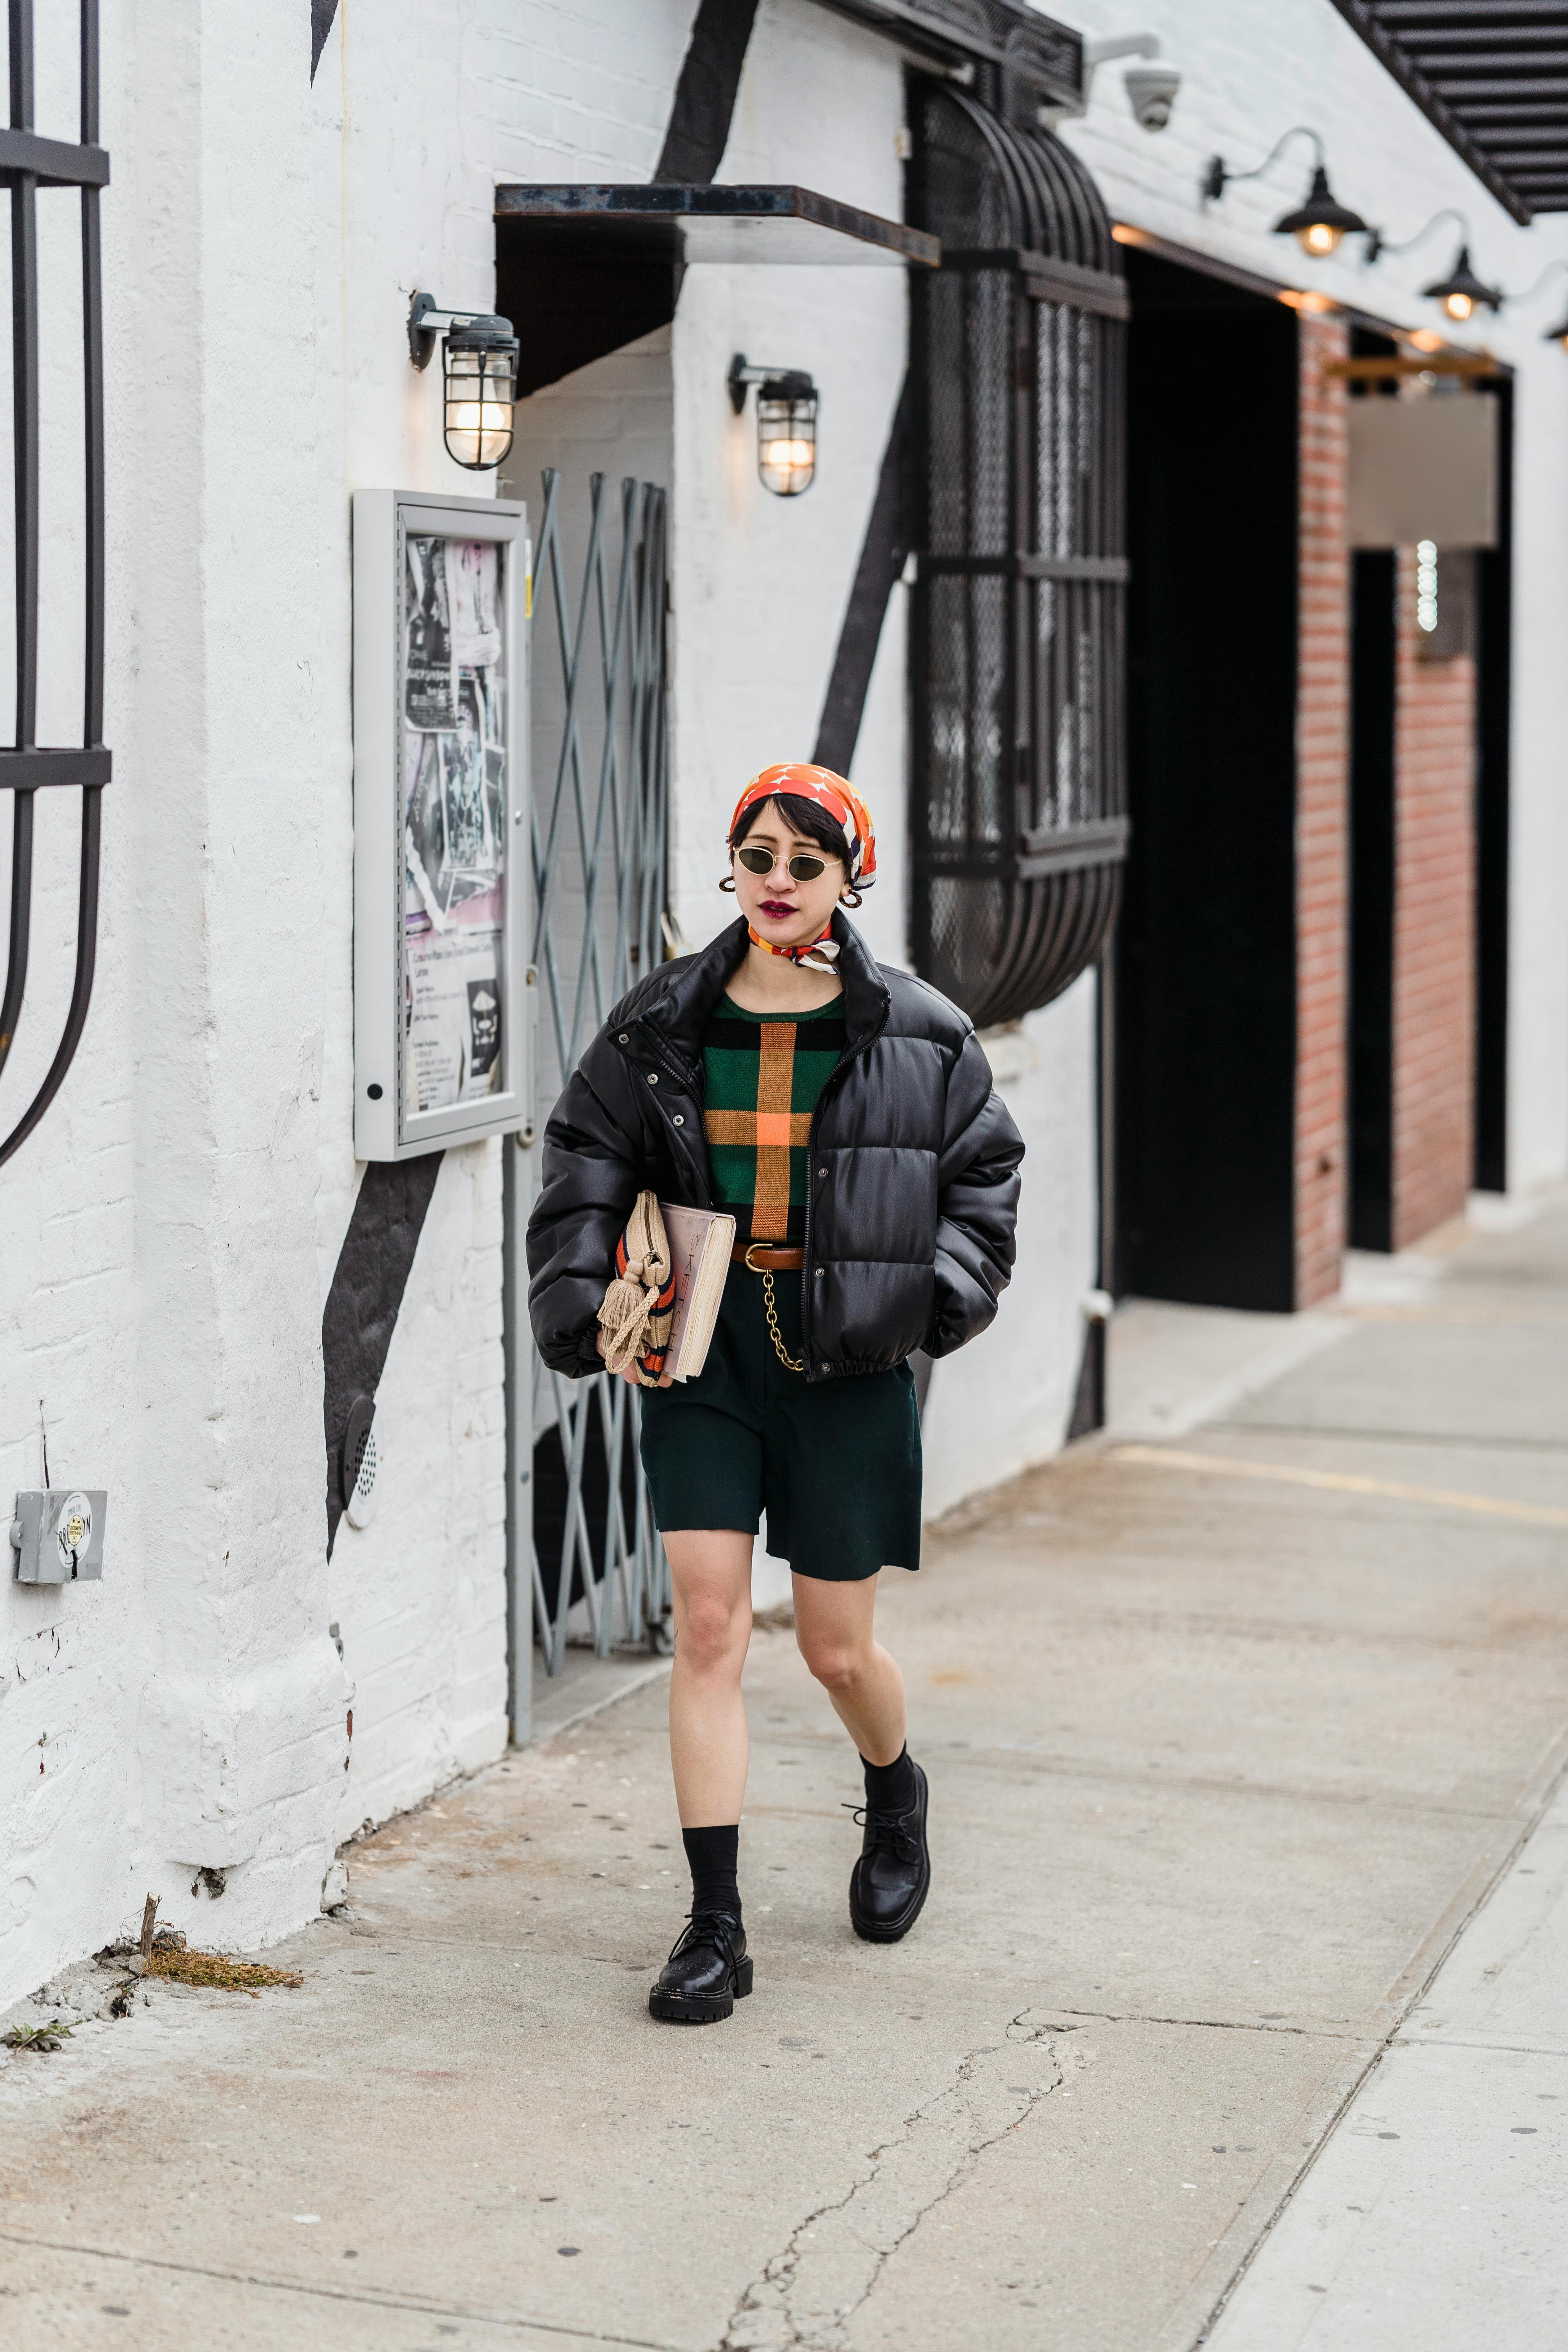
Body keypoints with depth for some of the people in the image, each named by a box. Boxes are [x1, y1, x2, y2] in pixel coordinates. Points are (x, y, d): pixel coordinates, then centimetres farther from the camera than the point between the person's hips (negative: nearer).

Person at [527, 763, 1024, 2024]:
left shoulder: (915, 1033, 0)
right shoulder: (661, 1027, 3)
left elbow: (983, 1170, 8)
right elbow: (586, 1165, 7)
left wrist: (944, 1293, -4)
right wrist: (581, 1300, -5)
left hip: (848, 1363, -1)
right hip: (701, 1350, 1)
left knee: (838, 1648, 8)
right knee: (708, 1625, -7)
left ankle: (897, 1794, 44)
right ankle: (715, 1929, 0)